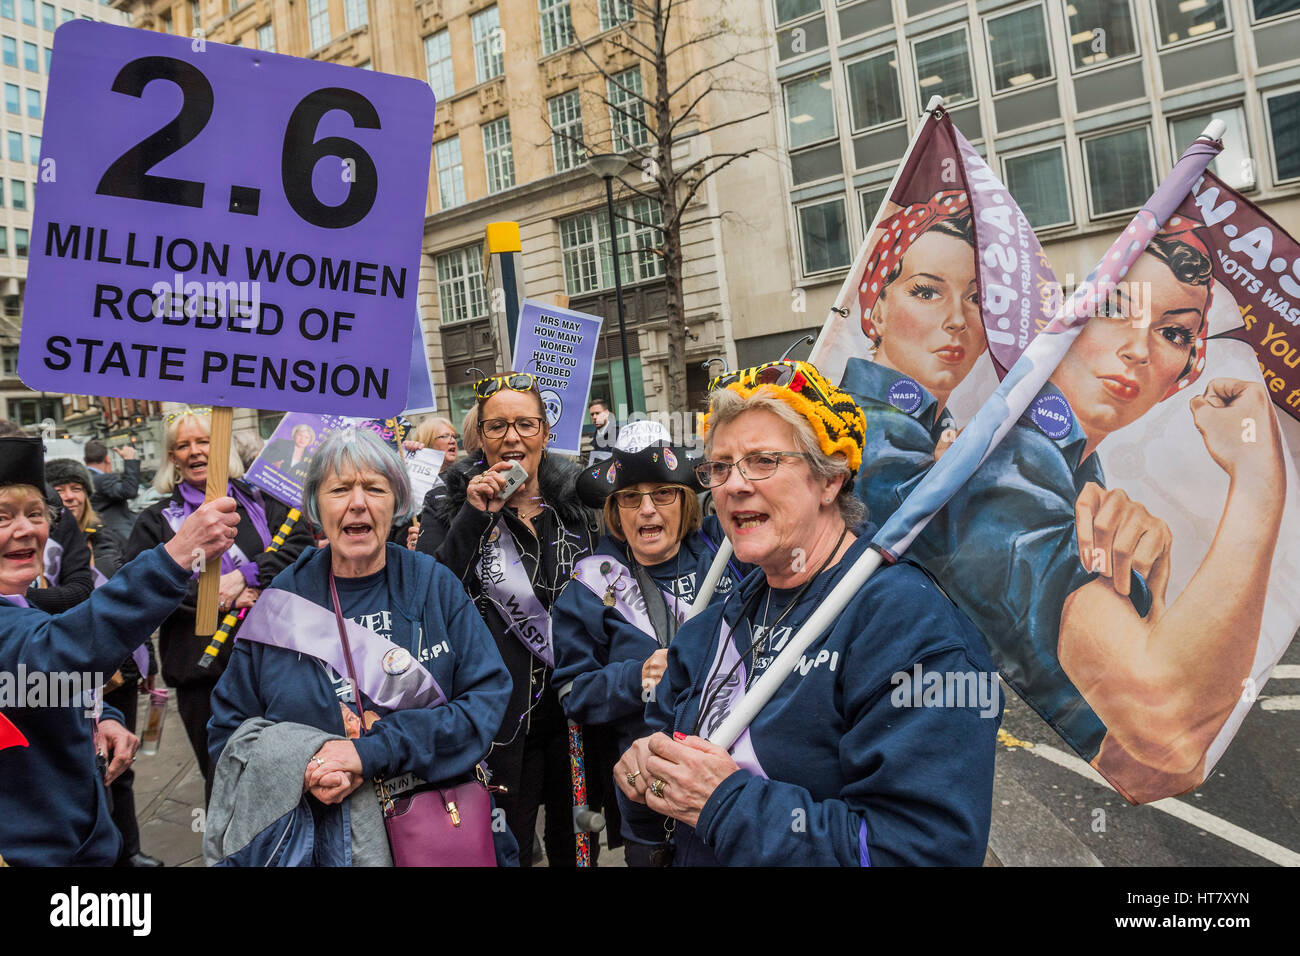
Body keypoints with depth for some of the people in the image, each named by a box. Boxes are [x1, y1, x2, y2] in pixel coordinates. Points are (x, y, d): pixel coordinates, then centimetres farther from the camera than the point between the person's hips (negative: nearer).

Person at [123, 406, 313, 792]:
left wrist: (245, 577, -16)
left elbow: (301, 544, -4)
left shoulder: (259, 499, 10)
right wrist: (222, 598, -13)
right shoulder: (157, 521, 8)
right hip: (204, 669, -1)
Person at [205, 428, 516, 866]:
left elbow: (488, 698, -12)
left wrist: (373, 752, -22)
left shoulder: (436, 586, -5)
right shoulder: (282, 602, -3)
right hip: (313, 840, 0)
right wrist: (299, 767, -19)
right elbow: (229, 731, 1)